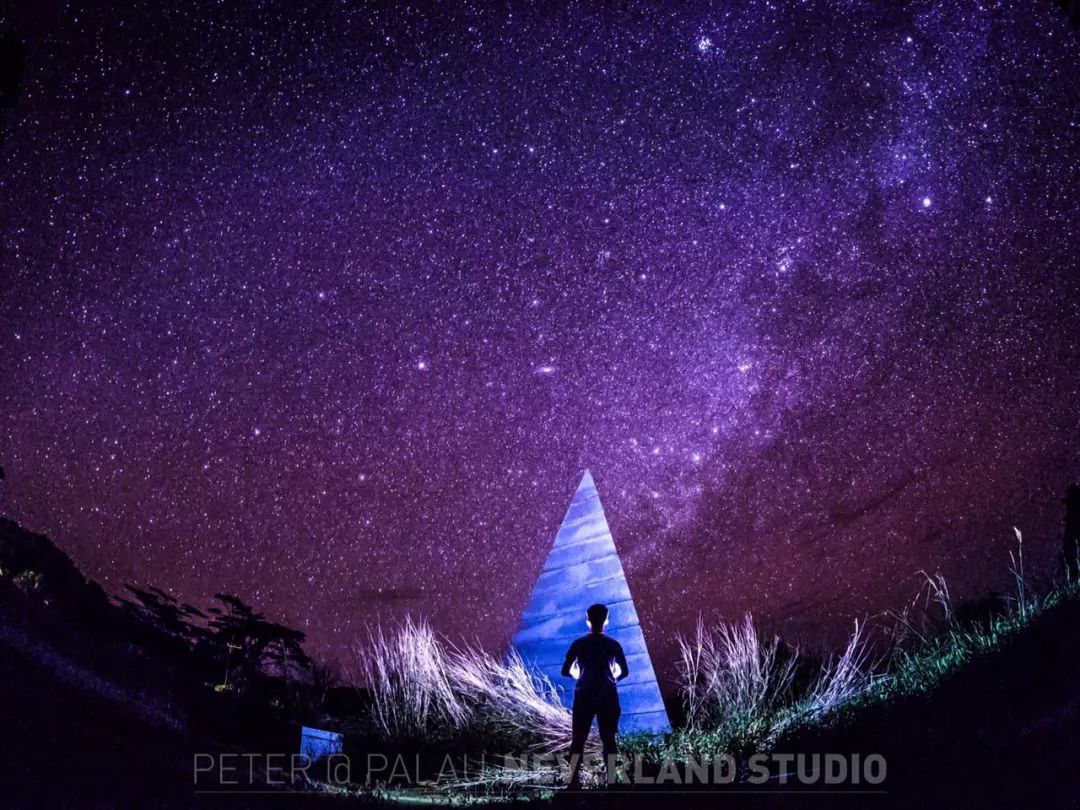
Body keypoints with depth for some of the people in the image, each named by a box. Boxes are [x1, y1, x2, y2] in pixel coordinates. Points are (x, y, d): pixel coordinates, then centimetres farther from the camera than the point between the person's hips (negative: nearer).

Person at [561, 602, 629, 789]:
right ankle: (611, 782, 1)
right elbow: (624, 671, 2)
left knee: (578, 740, 7)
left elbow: (565, 671, -2)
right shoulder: (613, 644, -2)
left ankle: (573, 782, 2)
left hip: (584, 697, 0)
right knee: (609, 740, 7)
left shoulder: (578, 644, -3)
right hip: (607, 697, 0)